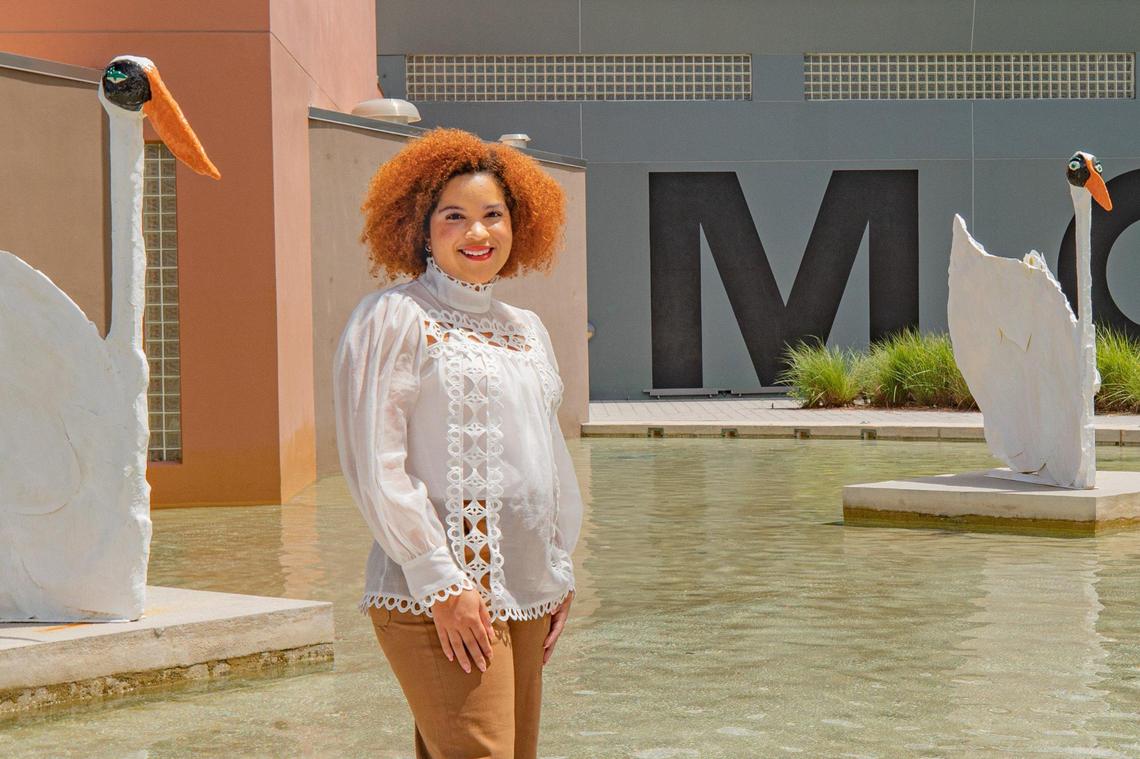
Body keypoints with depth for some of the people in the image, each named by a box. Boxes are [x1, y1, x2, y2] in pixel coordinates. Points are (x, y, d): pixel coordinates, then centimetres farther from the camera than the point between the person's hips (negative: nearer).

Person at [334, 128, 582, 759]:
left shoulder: (525, 329, 18)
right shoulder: (393, 318, -5)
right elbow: (374, 466, -11)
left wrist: (560, 571, 17)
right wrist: (440, 582, -15)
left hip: (525, 599, 7)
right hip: (440, 599, -7)